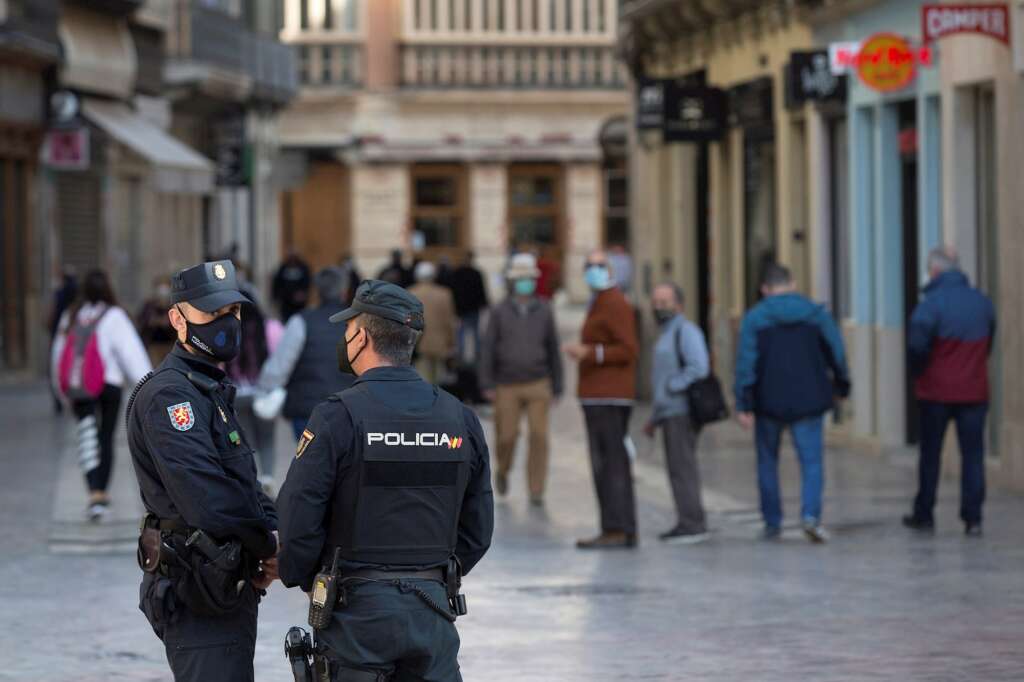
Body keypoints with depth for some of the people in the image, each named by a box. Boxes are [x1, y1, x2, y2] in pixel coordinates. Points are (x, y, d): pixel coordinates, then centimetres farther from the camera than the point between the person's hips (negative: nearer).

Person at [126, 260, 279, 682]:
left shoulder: (211, 390, 18)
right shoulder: (169, 394, -16)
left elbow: (244, 485, 21)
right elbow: (208, 501, -27)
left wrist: (273, 532, 1)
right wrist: (269, 545, -13)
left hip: (226, 588, 11)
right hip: (199, 596, -11)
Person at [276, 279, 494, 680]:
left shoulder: (338, 418, -11)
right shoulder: (460, 419, 5)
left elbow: (296, 522, -12)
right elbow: (477, 530, 10)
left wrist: (304, 581, 6)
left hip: (358, 614, -4)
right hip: (433, 612, 4)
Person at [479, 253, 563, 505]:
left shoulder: (544, 312, 4)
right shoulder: (499, 312, 1)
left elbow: (553, 350, 9)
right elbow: (487, 349, -2)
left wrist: (557, 387, 9)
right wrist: (487, 386, -9)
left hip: (538, 385, 1)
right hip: (507, 387, 0)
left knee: (539, 437, -10)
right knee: (507, 437, 0)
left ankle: (536, 491, -3)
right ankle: (503, 471, 32)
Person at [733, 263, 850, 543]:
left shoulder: (754, 318, -4)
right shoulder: (816, 313, 3)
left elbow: (746, 362, -9)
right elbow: (837, 354, 5)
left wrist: (743, 404, -9)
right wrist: (841, 386, 20)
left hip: (769, 402, -1)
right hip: (808, 401, 1)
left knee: (768, 462, 14)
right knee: (811, 461, 1)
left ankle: (772, 523, 17)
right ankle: (811, 514, -21)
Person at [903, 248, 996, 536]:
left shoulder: (932, 303, -13)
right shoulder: (982, 302, 3)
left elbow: (917, 342, -22)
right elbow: (989, 342, 12)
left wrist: (918, 371, -4)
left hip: (936, 391, -3)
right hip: (974, 391, 3)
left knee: (930, 453, 9)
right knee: (972, 454, 4)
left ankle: (924, 515, 16)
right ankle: (973, 518, -2)